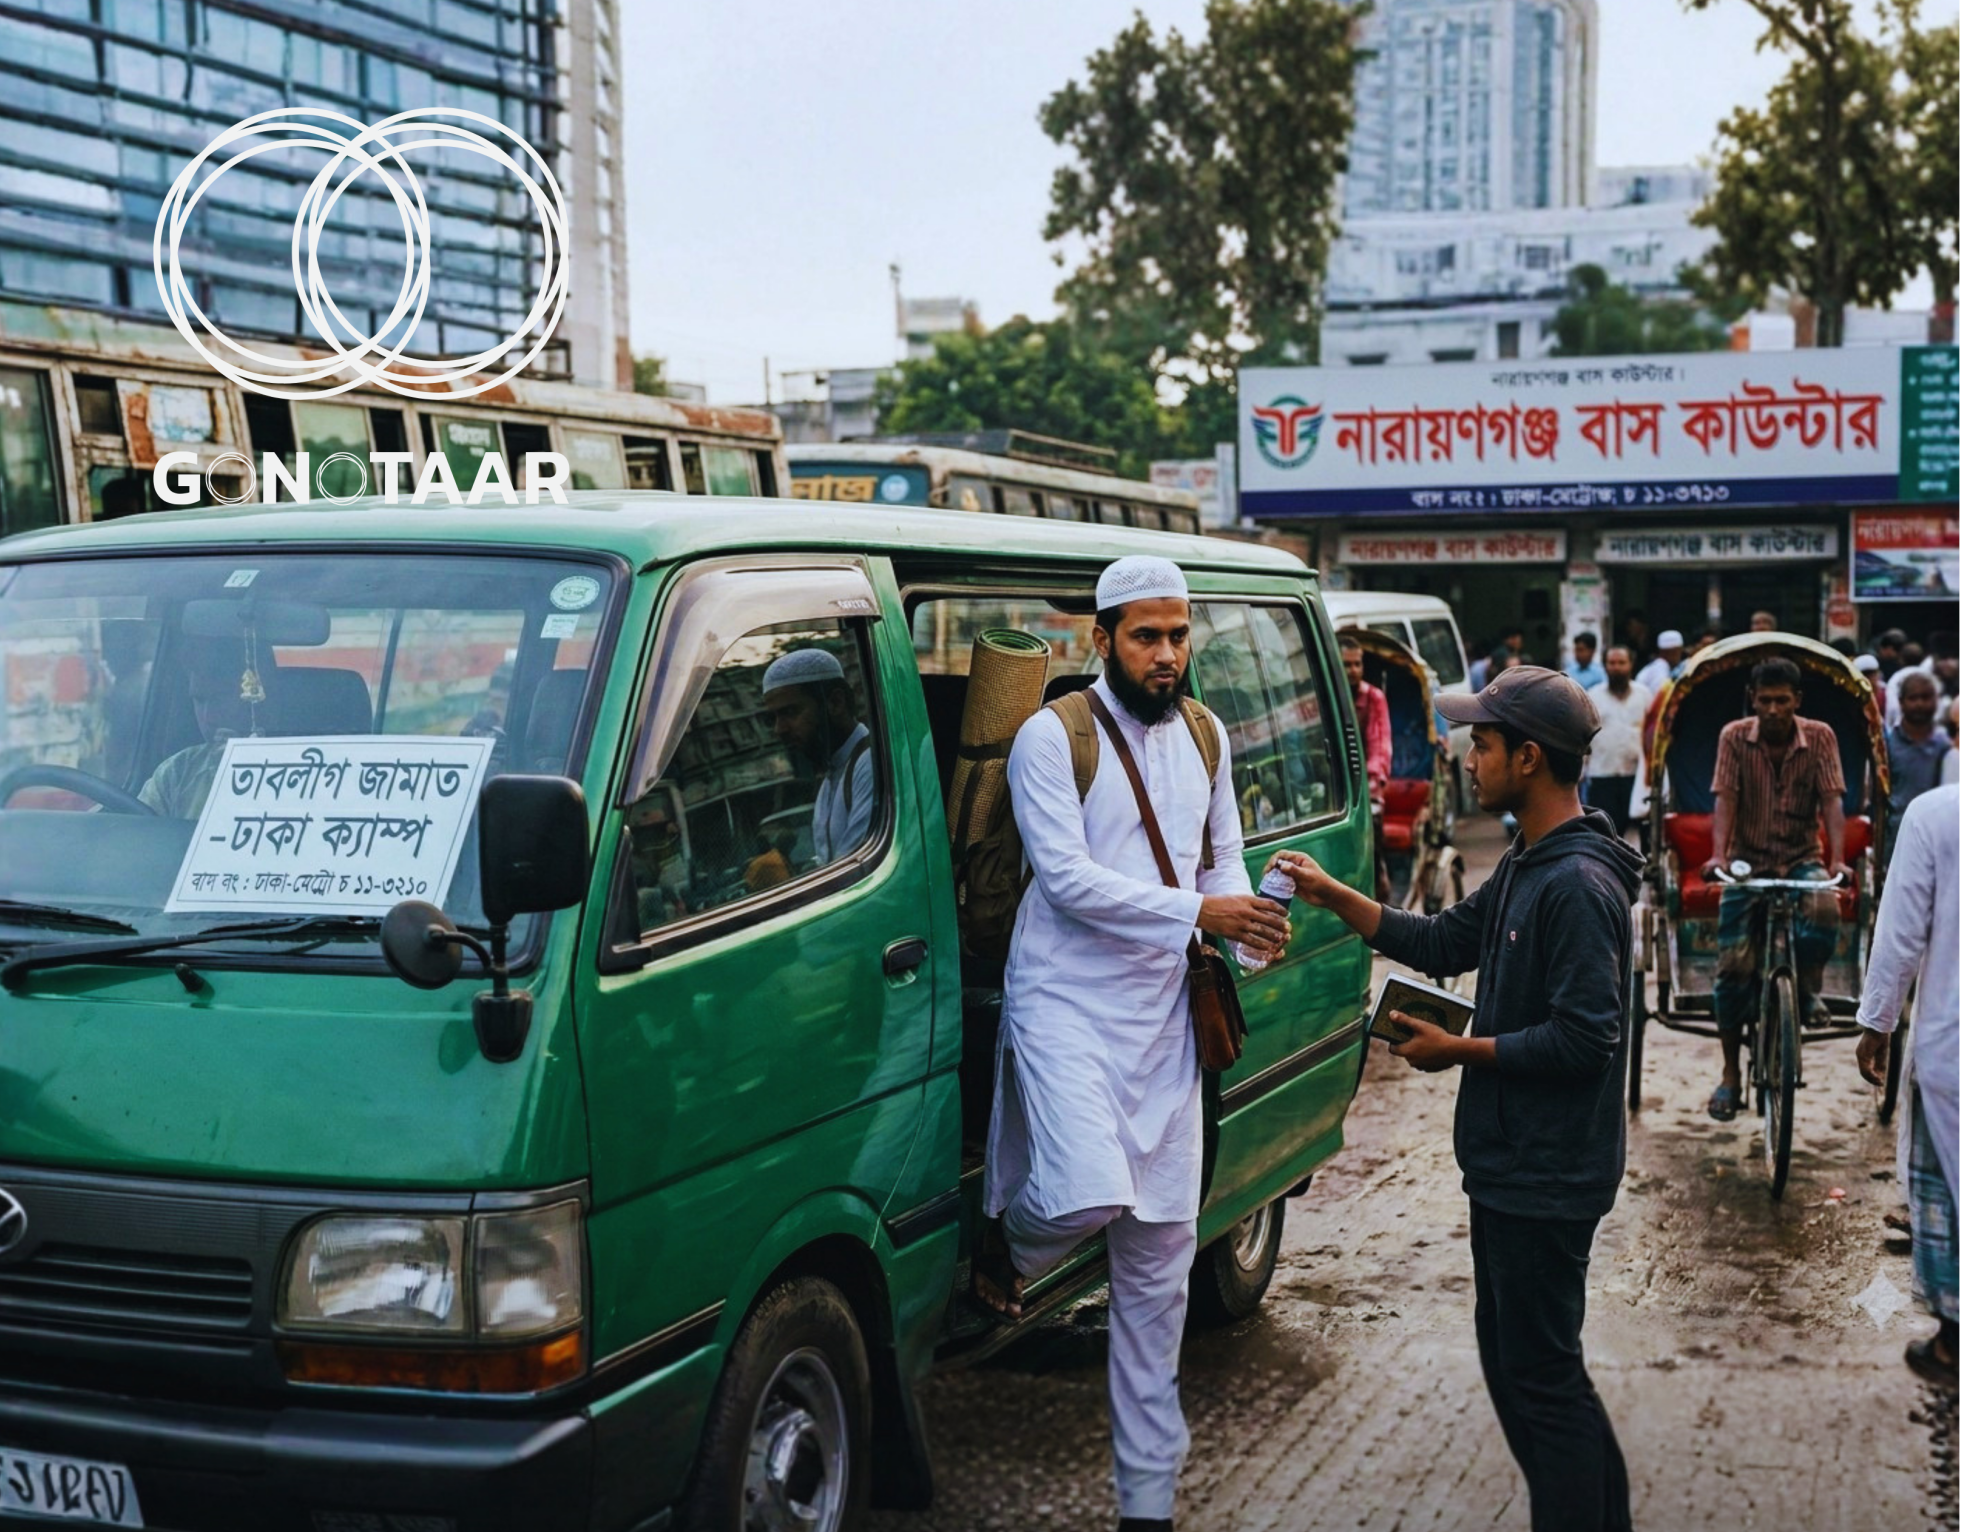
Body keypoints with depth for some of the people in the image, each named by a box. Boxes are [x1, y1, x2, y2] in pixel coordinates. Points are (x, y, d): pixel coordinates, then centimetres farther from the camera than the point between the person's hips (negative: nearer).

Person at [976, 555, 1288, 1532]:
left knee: (1158, 1263, 6)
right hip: (1066, 1003, -5)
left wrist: (1249, 927, -3)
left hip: (1161, 1014, 6)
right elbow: (1068, 878, -16)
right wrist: (1197, 913, -22)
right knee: (1092, 1196, -28)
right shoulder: (1052, 736, -8)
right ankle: (1003, 1245, 10)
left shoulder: (1204, 736, 11)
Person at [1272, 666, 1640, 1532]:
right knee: (1512, 1357, 19)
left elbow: (1584, 1038, -26)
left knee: (1542, 1376, -1)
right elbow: (1444, 943, 17)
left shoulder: (1579, 884, -22)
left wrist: (1460, 1051, -17)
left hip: (1545, 1181, -11)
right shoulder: (1525, 868, 10)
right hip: (1508, 1167, 11)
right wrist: (1332, 896, 10)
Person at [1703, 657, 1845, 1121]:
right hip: (1748, 860, 0)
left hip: (1802, 858, 0)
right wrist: (1718, 855, -26)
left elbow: (1831, 802, -11)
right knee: (1734, 965, -6)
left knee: (1825, 910, -34)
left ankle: (1807, 987, -3)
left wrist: (1836, 860, -24)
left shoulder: (1819, 737, -5)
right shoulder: (1734, 737, -5)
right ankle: (1730, 1074, 8)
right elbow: (1725, 800, -11)